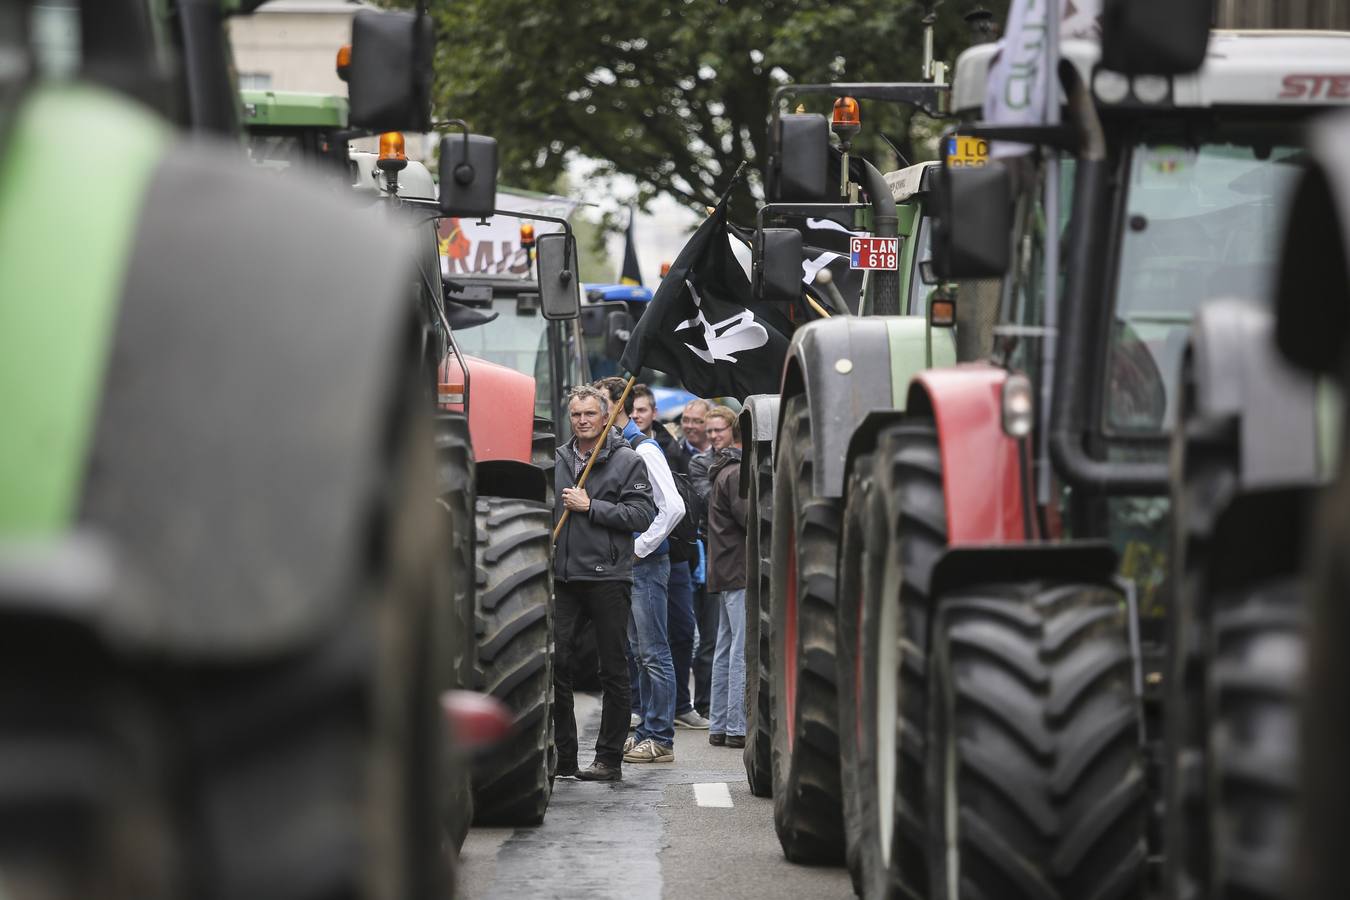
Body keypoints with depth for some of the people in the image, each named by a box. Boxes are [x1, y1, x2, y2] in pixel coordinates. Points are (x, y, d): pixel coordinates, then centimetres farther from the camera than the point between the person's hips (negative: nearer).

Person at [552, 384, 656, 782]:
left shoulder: (628, 461, -1)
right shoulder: (557, 461, 14)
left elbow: (643, 515, -11)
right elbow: (546, 511, 26)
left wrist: (590, 506, -13)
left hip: (608, 578, -4)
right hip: (564, 578, 5)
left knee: (613, 671, 2)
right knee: (554, 661, -1)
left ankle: (609, 759, 6)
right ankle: (562, 755, 8)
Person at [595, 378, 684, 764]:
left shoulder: (643, 450, -12)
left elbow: (673, 507, -19)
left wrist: (638, 548, -16)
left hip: (645, 563, -9)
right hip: (621, 565, 9)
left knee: (653, 653, -5)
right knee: (638, 653, 12)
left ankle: (660, 739, -3)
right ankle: (647, 730, 18)